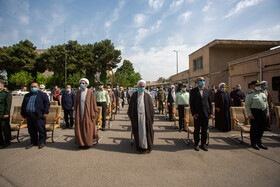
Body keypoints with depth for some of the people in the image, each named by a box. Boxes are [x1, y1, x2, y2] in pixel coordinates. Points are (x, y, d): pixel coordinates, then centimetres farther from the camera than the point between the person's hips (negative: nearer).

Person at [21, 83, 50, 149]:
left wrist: (45, 112, -12)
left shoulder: (42, 95, 2)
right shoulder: (27, 96, 20)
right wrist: (23, 113, 18)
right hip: (29, 116, 6)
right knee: (31, 130, 11)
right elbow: (23, 105, 25)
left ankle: (42, 142, 10)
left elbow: (47, 103, -5)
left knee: (41, 129, -2)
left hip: (39, 116, -6)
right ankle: (33, 142, 24)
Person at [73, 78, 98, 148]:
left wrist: (94, 112, -5)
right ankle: (81, 142, 21)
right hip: (79, 112, 4)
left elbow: (93, 102, -3)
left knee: (88, 127, 2)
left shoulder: (90, 92, -4)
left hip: (87, 112, -3)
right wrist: (74, 110, 6)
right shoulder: (78, 92, 7)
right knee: (79, 127, 6)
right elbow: (76, 102, 11)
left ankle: (88, 143, 18)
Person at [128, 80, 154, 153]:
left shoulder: (147, 96, 1)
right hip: (137, 116, 0)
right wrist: (131, 117, 1)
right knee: (138, 131, 8)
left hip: (145, 116, 0)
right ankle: (139, 146, 25)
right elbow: (131, 107, 4)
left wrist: (151, 118, -2)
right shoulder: (134, 95, 1)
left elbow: (151, 108, 2)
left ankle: (147, 147, 22)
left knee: (146, 131, 5)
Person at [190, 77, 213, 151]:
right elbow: (191, 103, -3)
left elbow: (210, 102, 11)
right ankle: (196, 144, 21)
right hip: (197, 114, -3)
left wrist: (211, 112, 3)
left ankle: (203, 144, 24)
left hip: (206, 114, 3)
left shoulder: (207, 91, 10)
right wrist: (193, 113, -10)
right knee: (197, 130, 6)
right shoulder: (193, 91, 0)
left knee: (205, 130, 10)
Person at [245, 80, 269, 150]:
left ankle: (259, 142, 26)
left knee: (262, 128, 12)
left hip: (263, 112, 7)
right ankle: (253, 143, 12)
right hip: (255, 112, -7)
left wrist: (267, 113, 14)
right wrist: (249, 114, -16)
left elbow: (266, 104, 21)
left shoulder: (263, 94, 17)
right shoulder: (250, 95, -5)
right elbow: (247, 105, -10)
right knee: (254, 128, -1)